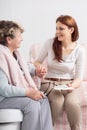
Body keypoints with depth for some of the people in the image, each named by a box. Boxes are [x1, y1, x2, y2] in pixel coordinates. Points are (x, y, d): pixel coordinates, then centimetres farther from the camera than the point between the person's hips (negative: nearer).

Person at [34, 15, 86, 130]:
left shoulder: (79, 50, -5)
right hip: (50, 83, 0)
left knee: (72, 102, -33)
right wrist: (39, 66, -16)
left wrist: (72, 85, -26)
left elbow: (79, 77, -4)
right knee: (58, 101, -32)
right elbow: (37, 61, 9)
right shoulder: (50, 43, -4)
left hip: (69, 84, 0)